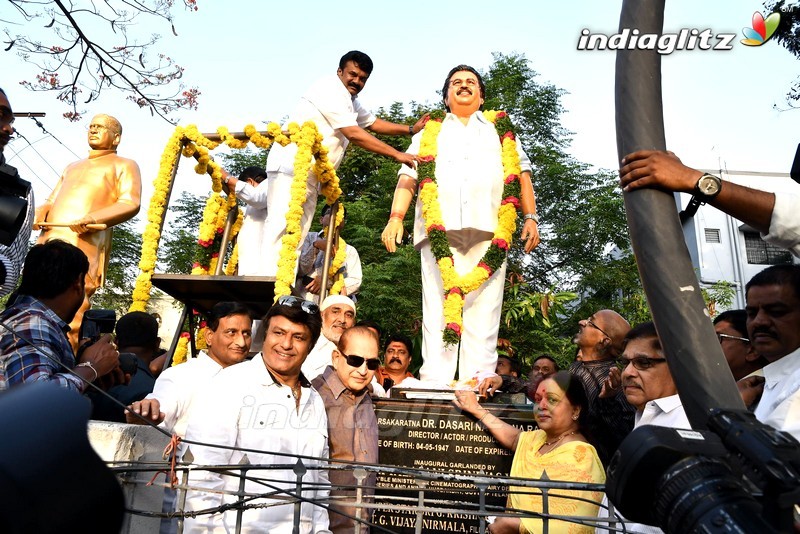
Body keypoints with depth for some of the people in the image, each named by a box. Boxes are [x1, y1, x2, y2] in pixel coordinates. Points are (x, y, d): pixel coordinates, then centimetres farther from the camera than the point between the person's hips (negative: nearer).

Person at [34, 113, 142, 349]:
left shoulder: (124, 165, 14)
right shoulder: (72, 167, 35)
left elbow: (131, 203, -4)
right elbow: (51, 201, 30)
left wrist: (92, 218, -19)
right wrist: (39, 213, 4)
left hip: (84, 240, -6)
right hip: (49, 238, 6)